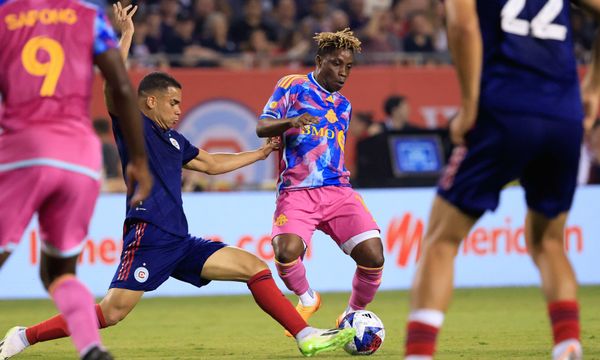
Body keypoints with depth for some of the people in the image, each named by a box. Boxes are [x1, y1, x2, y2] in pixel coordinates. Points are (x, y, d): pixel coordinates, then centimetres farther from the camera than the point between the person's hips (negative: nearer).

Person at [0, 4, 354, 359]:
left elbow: (212, 164, 38)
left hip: (179, 242, 8)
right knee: (111, 313, -16)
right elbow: (113, 84, -17)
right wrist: (127, 34, -19)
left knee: (255, 266, 0)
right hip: (148, 237, -8)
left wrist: (260, 153, 44)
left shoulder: (173, 139, 23)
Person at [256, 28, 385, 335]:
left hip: (337, 191, 4)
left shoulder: (343, 105, 22)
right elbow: (262, 127, -3)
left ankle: (352, 315, 12)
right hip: (296, 192, -4)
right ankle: (307, 299, 3)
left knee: (373, 256, -16)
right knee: (286, 252, -30)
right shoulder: (293, 86, 6)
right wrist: (291, 122, -22)